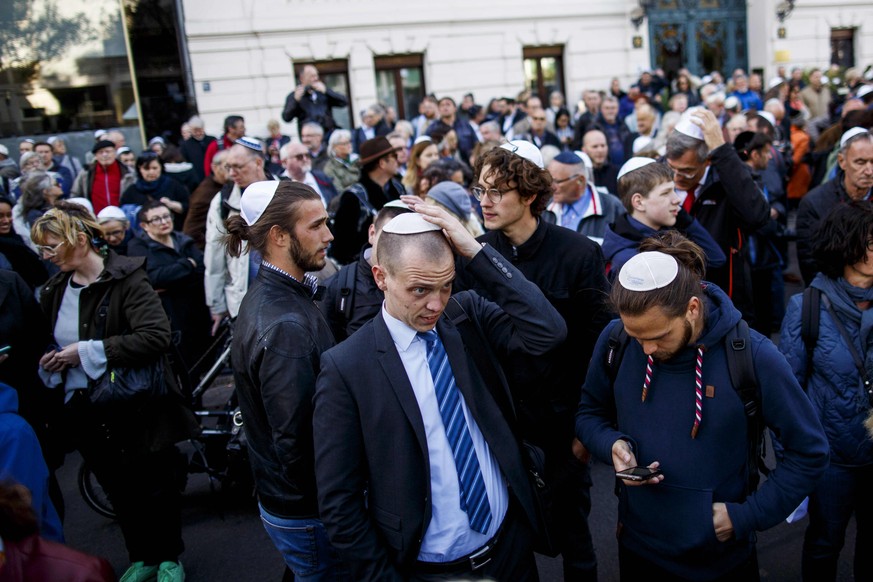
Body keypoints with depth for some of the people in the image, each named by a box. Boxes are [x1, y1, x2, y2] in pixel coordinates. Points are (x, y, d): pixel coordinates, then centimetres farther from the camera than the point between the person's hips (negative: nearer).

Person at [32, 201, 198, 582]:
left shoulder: (126, 277, -15)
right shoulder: (54, 291, 5)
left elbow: (156, 336, -28)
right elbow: (49, 346, 21)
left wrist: (87, 351, -24)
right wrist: (49, 361, -3)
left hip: (138, 408, -5)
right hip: (86, 412, 6)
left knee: (156, 489, 10)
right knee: (120, 493, 17)